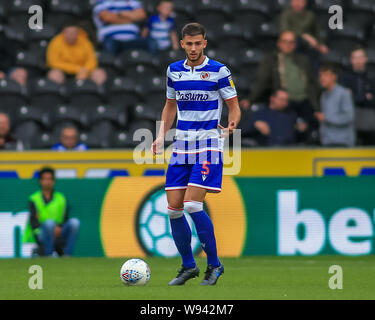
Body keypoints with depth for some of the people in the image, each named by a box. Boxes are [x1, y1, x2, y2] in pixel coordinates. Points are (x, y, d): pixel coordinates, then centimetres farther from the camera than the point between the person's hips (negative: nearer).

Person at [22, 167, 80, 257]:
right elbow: (33, 220, -5)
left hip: (58, 233, 3)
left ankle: (67, 255, -24)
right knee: (49, 222, -36)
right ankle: (48, 256, -28)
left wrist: (59, 228, -15)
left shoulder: (61, 198, 17)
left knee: (74, 222, -23)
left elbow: (65, 218, 9)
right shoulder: (34, 199, 7)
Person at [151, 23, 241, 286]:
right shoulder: (174, 71, 9)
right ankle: (188, 266, 16)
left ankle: (214, 264, -2)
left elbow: (234, 108, -2)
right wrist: (162, 135, 8)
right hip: (182, 145, 5)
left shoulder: (218, 71, -5)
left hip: (208, 145, -5)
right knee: (173, 209, 0)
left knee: (192, 205, -17)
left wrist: (232, 125, -24)